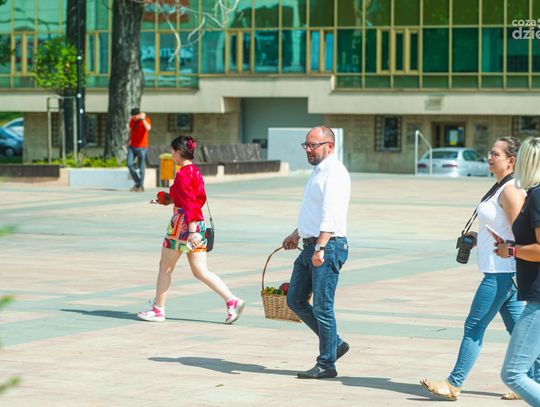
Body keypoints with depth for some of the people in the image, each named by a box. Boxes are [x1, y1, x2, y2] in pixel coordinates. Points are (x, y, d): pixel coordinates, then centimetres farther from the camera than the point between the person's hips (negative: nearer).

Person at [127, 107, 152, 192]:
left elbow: (148, 128, -30)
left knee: (141, 166, -2)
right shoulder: (132, 120, 8)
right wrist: (129, 141, 15)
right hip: (132, 146, 5)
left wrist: (143, 119, -37)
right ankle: (137, 183, 11)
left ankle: (141, 186, 7)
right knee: (129, 164, -4)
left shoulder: (146, 120, -9)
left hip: (141, 147, -5)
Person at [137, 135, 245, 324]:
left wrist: (192, 230, -26)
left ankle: (158, 310, 15)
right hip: (198, 223, 8)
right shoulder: (196, 171, 13)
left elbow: (189, 204, -21)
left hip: (183, 223, -8)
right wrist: (174, 199, 21)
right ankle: (232, 300, -7)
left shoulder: (182, 175, -14)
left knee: (165, 267, 7)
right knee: (201, 271, 6)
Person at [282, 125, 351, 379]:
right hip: (311, 247, 10)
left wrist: (320, 248, -31)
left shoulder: (335, 173, -14)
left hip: (328, 247, -10)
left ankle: (326, 364, 3)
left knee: (322, 307, -5)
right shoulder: (318, 171, 18)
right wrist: (298, 234, 40)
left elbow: (330, 215, -25)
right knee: (295, 300, 12)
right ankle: (334, 344, 21)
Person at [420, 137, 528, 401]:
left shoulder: (511, 192, -16)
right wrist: (479, 237, 13)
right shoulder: (501, 188, 16)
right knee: (517, 327, 10)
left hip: (502, 272, -10)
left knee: (474, 326, -5)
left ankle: (454, 384, 1)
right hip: (500, 272, 10)